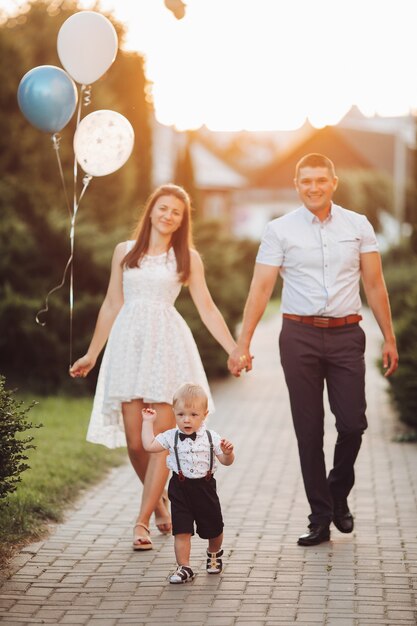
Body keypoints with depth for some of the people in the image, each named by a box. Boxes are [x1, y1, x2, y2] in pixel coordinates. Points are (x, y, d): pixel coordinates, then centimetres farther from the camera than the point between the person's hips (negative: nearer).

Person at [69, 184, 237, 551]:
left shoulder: (188, 257, 9)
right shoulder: (125, 252, 13)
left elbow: (207, 309, 9)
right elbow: (111, 305, 18)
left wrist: (234, 349, 1)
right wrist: (92, 354, 20)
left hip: (166, 342, -1)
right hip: (129, 343, 1)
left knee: (163, 437, -9)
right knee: (133, 439, -3)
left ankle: (143, 520, -7)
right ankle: (160, 499, 22)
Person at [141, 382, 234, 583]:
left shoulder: (211, 437, -4)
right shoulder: (171, 437, -2)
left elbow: (226, 461, -2)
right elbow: (149, 445, -7)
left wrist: (228, 452, -24)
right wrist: (147, 422, -4)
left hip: (205, 487, 0)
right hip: (180, 489, 0)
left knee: (213, 529, 16)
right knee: (181, 531, -7)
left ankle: (214, 554, 44)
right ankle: (184, 567, 0)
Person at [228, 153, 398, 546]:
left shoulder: (358, 226, 6)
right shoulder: (280, 230, 2)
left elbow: (374, 285, 9)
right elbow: (260, 288, -1)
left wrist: (389, 338, 6)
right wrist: (242, 345, -6)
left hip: (345, 336, 1)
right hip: (300, 336, -1)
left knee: (352, 423, -6)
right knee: (309, 430, 2)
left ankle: (339, 494, 22)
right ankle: (320, 518, 11)